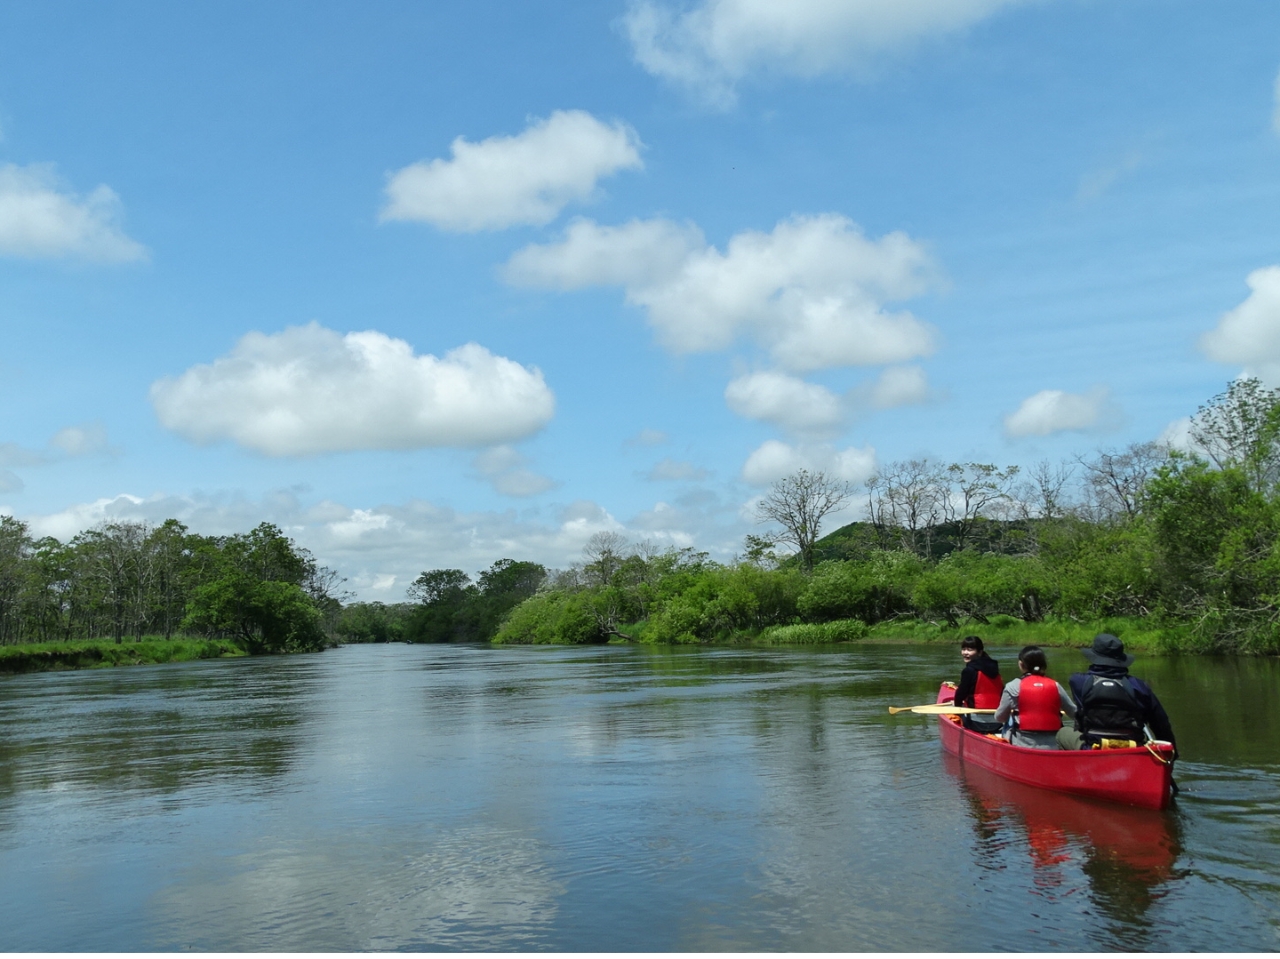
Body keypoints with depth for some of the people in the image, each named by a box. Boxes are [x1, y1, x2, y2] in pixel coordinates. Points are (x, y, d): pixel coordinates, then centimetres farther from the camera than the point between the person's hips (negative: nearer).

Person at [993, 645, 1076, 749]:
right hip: (1053, 748, 3)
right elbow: (1075, 714, 11)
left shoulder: (1013, 687, -2)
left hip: (1023, 747, -3)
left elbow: (999, 718, 4)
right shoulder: (1055, 686, 5)